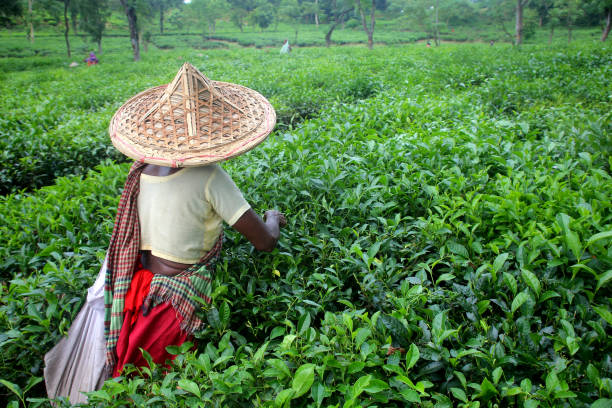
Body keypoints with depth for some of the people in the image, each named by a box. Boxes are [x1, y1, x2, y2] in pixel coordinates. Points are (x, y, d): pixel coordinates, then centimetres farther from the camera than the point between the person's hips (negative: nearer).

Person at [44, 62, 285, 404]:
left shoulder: (143, 169, -6)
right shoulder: (210, 177, -24)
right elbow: (264, 242, -19)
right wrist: (273, 219, 5)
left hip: (135, 286, 6)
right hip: (175, 301, -6)